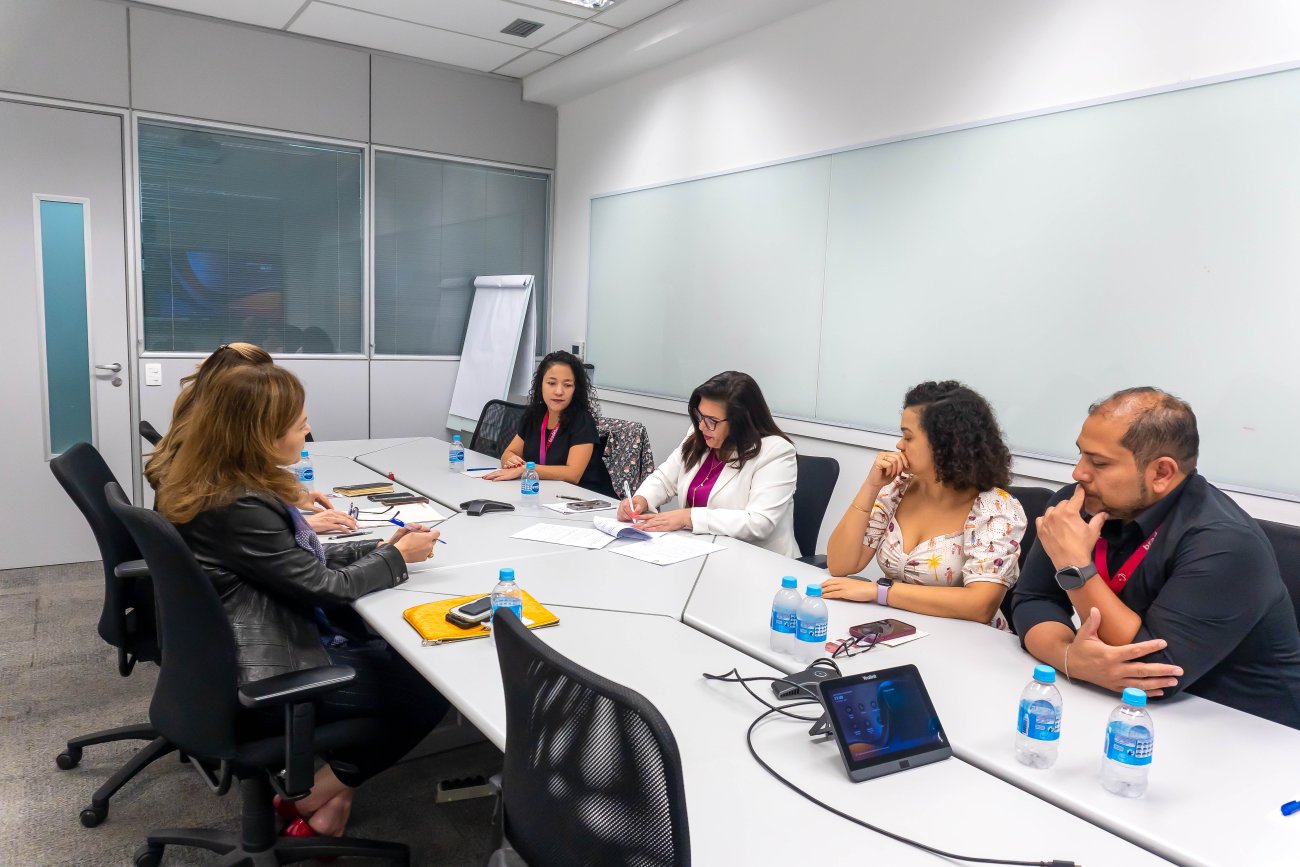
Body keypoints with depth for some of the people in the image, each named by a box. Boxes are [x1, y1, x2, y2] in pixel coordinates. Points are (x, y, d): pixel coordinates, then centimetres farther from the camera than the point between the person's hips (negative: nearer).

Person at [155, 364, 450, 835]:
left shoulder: (221, 485, 2)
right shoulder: (238, 507, -28)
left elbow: (303, 561, 10)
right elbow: (323, 585, -21)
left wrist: (380, 546, 1)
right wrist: (398, 557, -7)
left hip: (268, 645, 10)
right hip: (269, 677, -10)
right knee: (429, 690, -1)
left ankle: (315, 775, 15)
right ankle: (318, 795, 11)